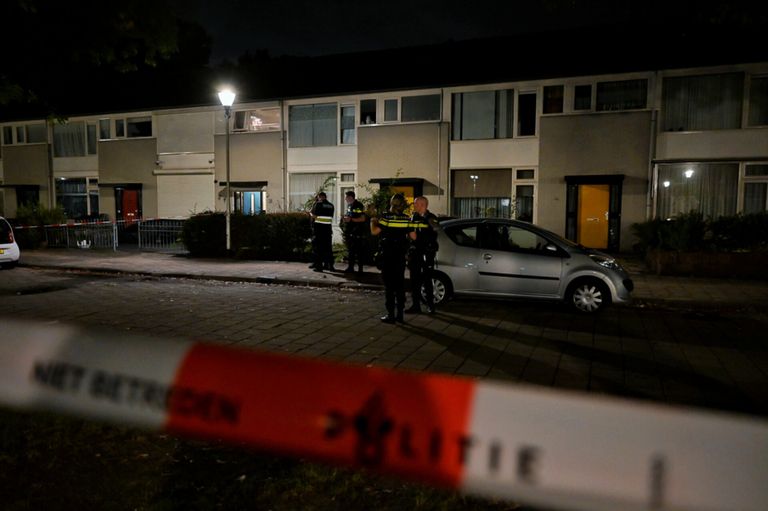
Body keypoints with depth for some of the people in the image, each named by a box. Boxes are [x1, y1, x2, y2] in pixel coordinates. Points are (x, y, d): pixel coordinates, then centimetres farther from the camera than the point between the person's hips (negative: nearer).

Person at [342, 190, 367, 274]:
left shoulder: (359, 205, -13)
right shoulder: (349, 206, 14)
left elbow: (362, 219, -19)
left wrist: (351, 219, -21)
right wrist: (345, 218, 6)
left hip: (357, 232, -9)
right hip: (349, 232, 9)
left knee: (359, 251, -3)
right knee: (350, 250, 13)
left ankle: (360, 268, 2)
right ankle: (350, 267, 21)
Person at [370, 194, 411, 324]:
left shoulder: (386, 217, -12)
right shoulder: (407, 219, 1)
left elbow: (374, 232, -15)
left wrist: (373, 221, 4)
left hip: (387, 255, -4)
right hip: (400, 255, 4)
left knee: (389, 285, 0)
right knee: (400, 284, 11)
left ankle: (391, 314, 1)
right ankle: (400, 314, 15)